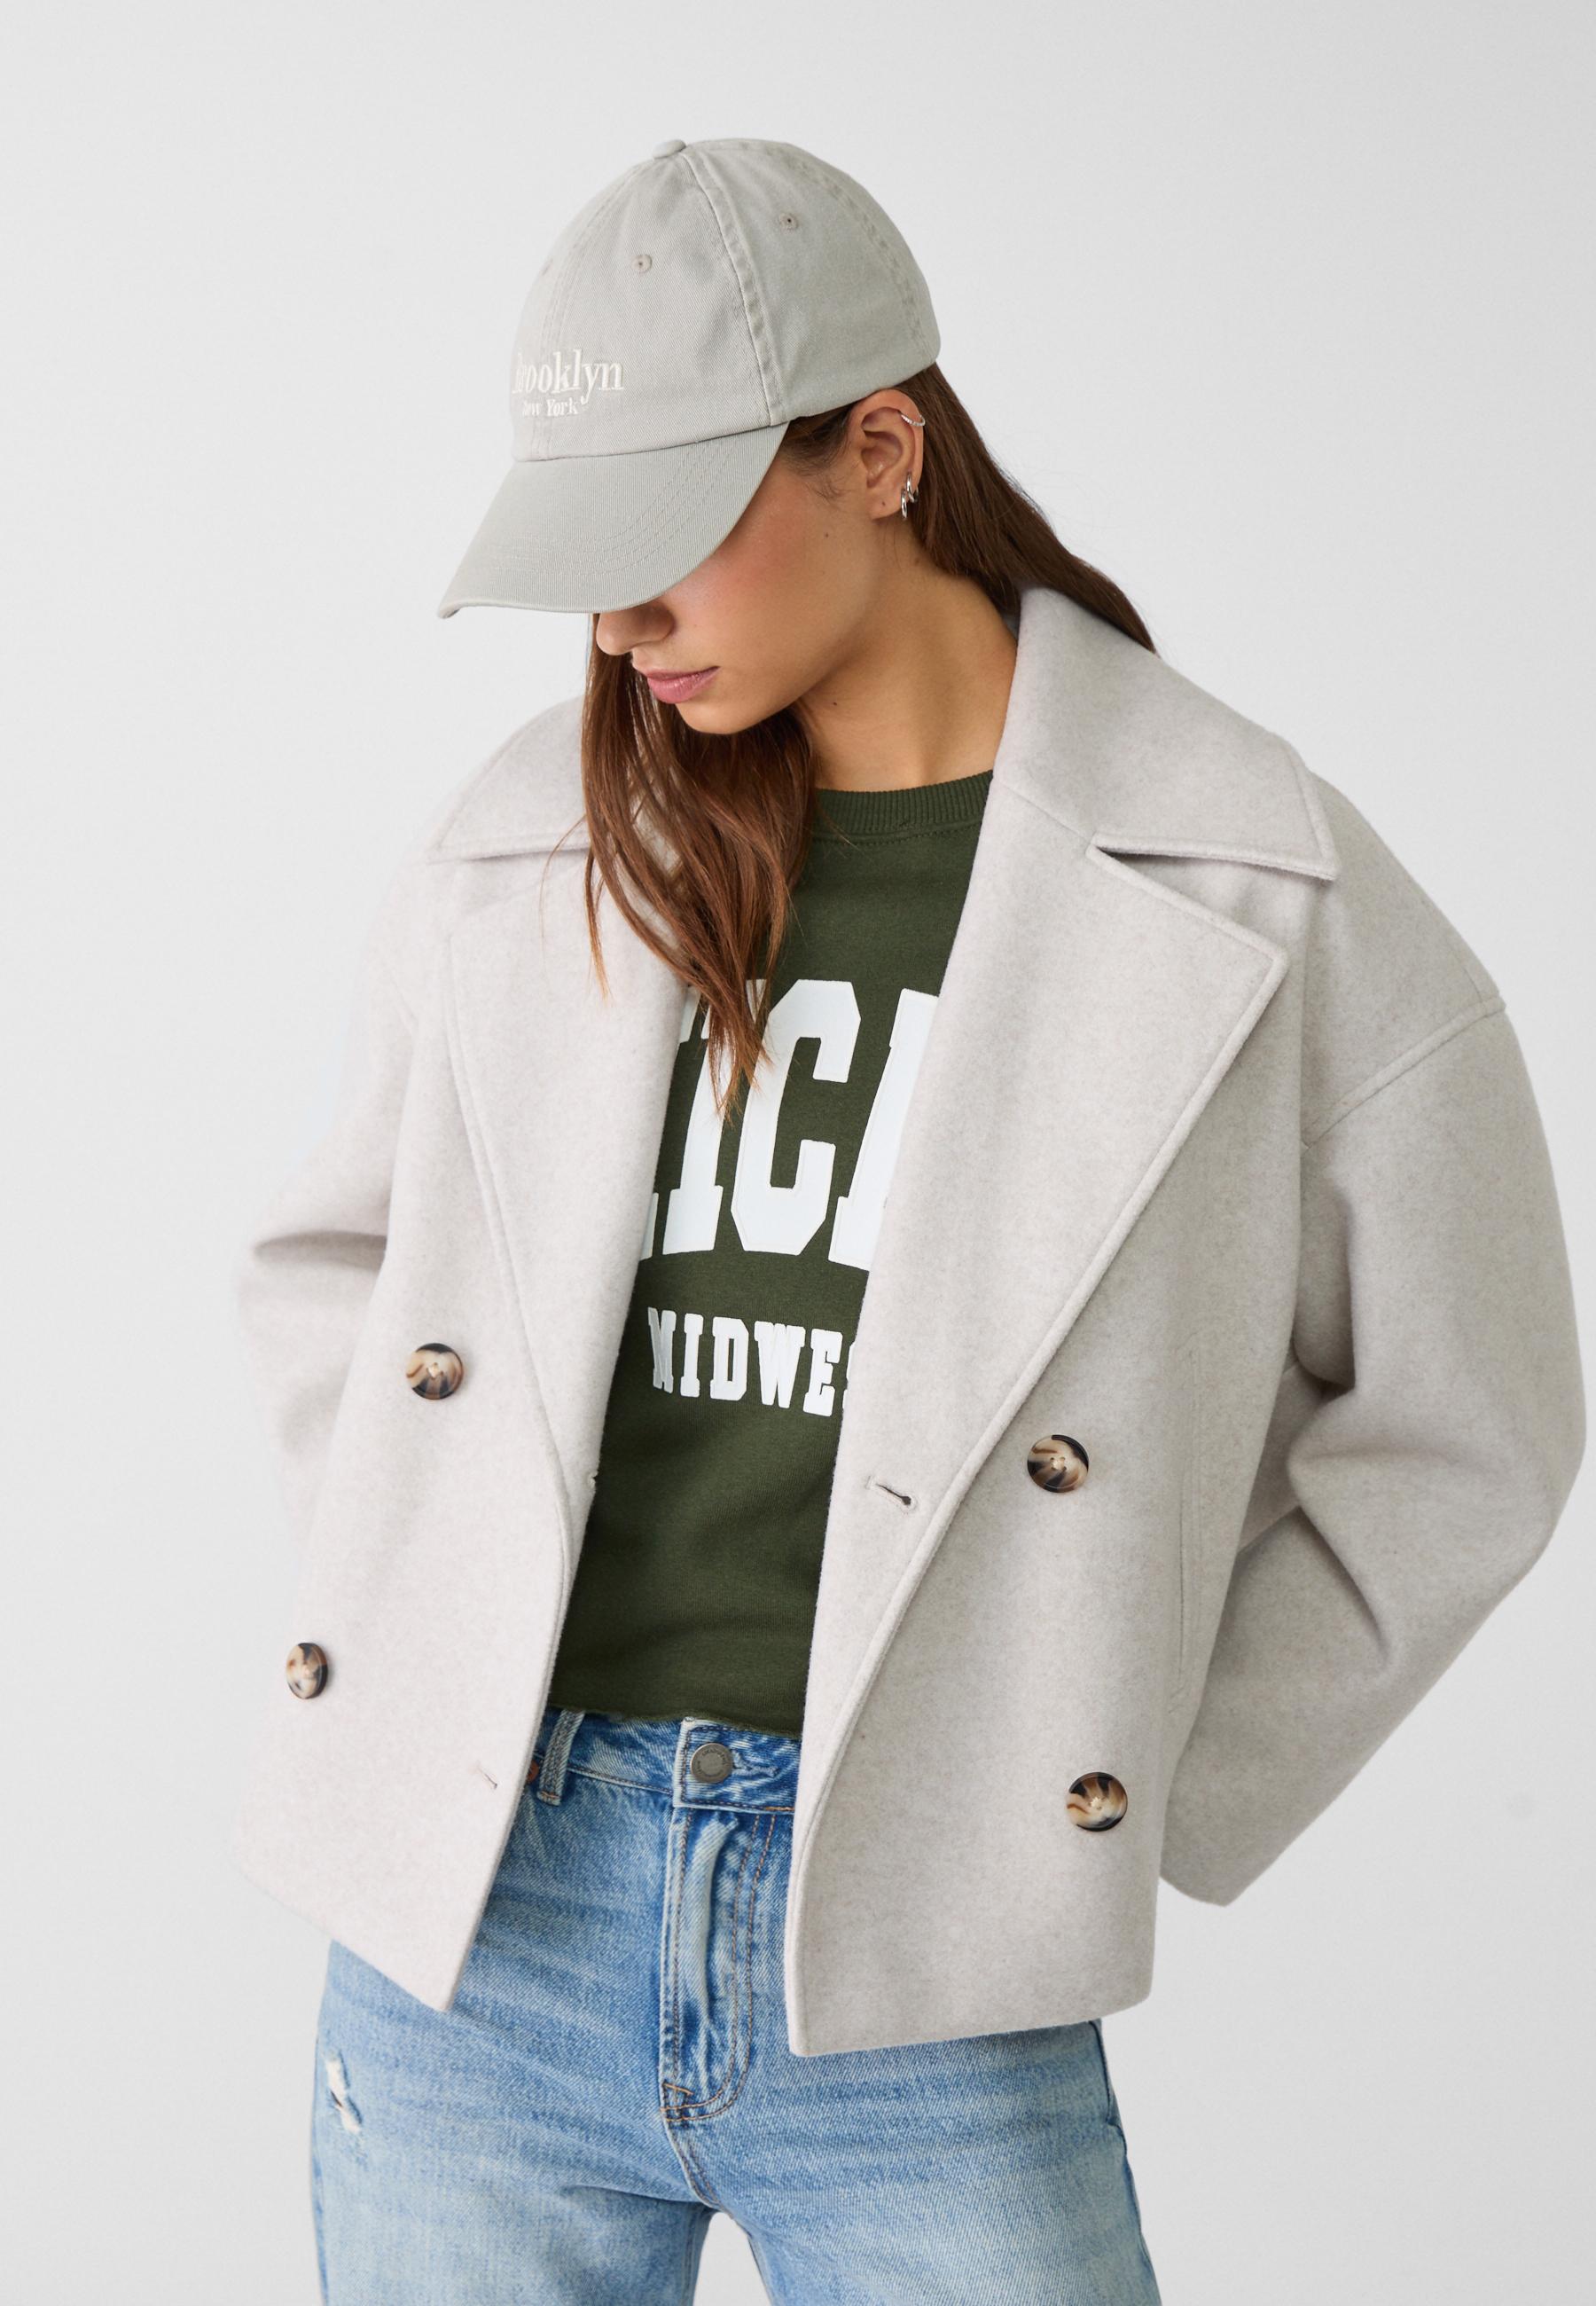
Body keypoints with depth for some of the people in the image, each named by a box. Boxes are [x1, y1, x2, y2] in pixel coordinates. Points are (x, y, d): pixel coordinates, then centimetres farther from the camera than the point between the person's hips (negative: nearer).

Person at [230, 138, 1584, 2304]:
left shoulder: (1255, 886, -4)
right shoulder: (521, 847, 4)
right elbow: (327, 1266, 21)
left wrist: (1132, 1800, 1)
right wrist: (413, 1617, 8)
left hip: (912, 1989, -2)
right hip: (475, 1921, 3)